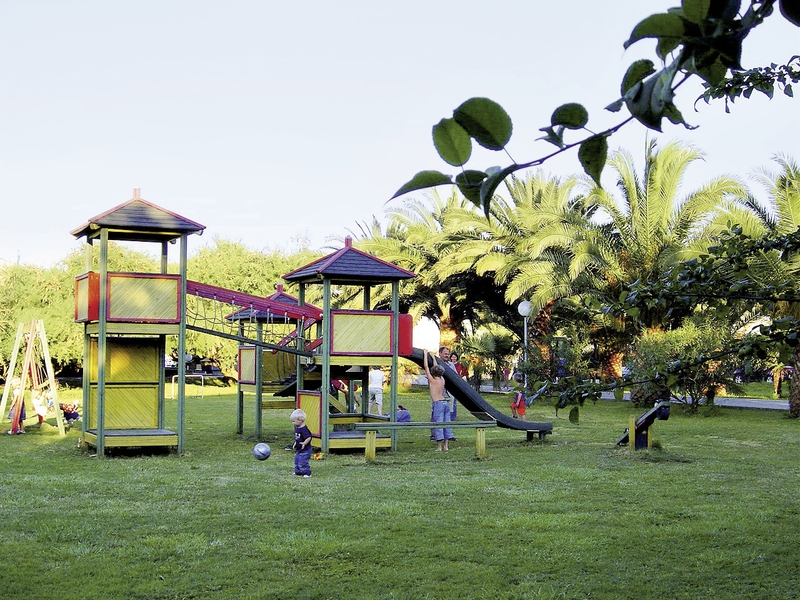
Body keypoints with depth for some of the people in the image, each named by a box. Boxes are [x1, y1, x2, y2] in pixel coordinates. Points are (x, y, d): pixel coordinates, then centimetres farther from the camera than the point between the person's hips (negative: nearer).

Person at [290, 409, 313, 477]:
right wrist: (295, 444, 25)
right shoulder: (297, 428, 8)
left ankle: (307, 473, -1)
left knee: (302, 462, -11)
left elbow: (309, 437, -27)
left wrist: (304, 443, -36)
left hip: (304, 450, -10)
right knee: (297, 461, 18)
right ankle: (298, 472, 31)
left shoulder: (304, 429, -23)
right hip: (298, 450, 10)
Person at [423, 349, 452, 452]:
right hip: (445, 403, 7)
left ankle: (439, 447, -5)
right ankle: (445, 446, 9)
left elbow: (426, 367, 0)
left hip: (438, 404, -6)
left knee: (438, 424, -4)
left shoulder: (432, 380, -4)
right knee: (446, 424, 7)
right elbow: (437, 367, 27)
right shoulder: (442, 379, 12)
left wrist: (425, 354, 8)